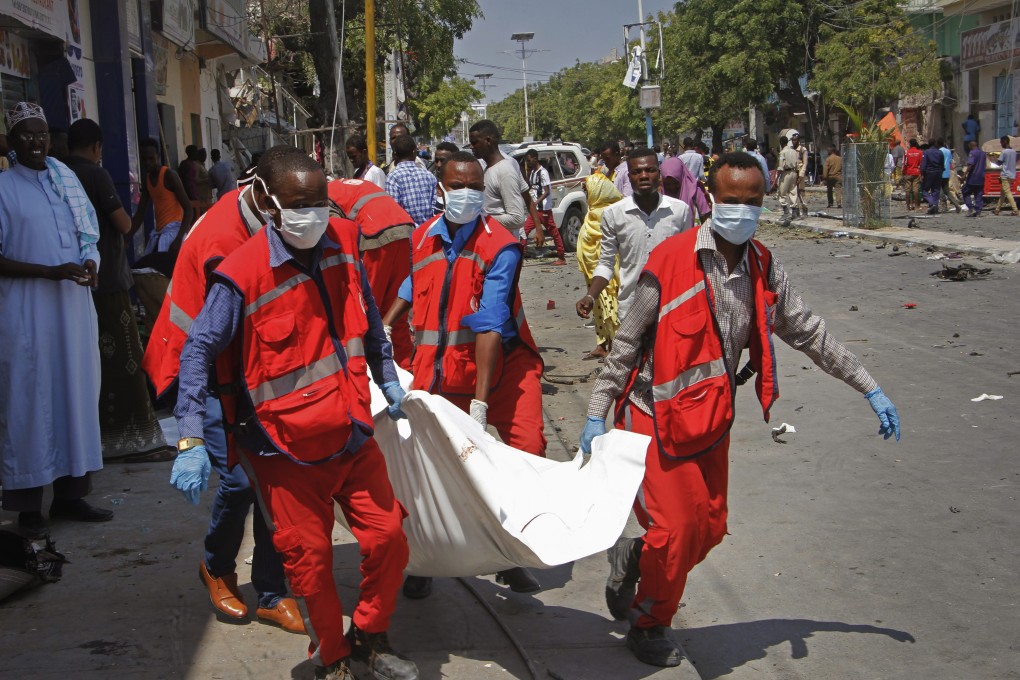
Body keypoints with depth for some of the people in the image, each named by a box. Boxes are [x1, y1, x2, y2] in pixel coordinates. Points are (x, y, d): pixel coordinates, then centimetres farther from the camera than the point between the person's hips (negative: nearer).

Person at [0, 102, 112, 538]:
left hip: (74, 302, 5)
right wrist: (51, 271, -19)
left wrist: (90, 264, -6)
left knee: (77, 393, 8)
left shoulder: (66, 180, 11)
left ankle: (70, 492, 19)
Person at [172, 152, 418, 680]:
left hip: (353, 437, 5)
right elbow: (198, 352, -16)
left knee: (388, 538, 7)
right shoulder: (241, 275, -18)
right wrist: (191, 441, -22)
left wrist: (387, 377, 19)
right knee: (310, 558, 4)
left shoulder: (341, 243, -1)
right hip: (288, 450, -5)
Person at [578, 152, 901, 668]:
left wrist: (870, 390, 12)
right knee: (677, 528, -3)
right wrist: (597, 415, -9)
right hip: (657, 415, -6)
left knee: (710, 528, 10)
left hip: (711, 418, 6)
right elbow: (626, 343, -10)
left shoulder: (764, 269, 1)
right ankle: (648, 626, 22)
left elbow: (809, 333, 10)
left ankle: (632, 558, 38)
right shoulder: (670, 261, -16)